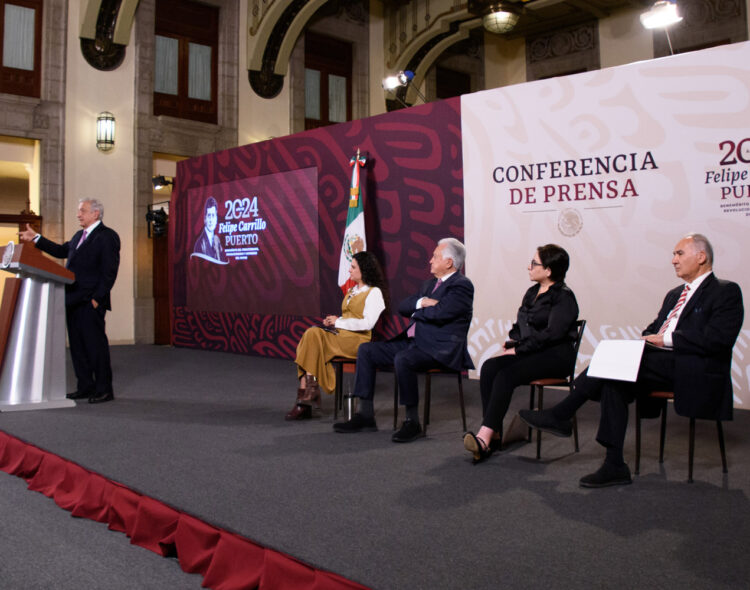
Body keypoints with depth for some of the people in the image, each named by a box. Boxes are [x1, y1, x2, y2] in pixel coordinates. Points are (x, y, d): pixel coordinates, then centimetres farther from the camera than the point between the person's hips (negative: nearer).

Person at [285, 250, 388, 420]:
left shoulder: (374, 292, -2)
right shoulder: (352, 291, 25)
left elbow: (367, 323, -15)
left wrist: (339, 322, -9)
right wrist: (332, 321, 2)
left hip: (356, 340, -7)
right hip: (340, 336, 7)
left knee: (313, 336, -24)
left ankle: (311, 388, -16)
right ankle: (303, 402, -24)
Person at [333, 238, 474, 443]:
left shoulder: (462, 285, -7)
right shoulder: (429, 284, 22)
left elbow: (439, 313, -21)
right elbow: (402, 307, 13)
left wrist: (416, 311, -2)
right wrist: (421, 302, -7)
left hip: (440, 348, -9)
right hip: (413, 341, 9)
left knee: (403, 359, -36)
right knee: (366, 350, -1)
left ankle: (412, 422, -21)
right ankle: (365, 414, 0)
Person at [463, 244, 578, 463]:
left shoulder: (563, 297, -6)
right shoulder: (532, 292, 19)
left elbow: (551, 335, -16)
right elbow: (519, 325, 22)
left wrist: (517, 350, -16)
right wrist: (510, 343, 1)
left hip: (556, 357, -7)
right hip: (529, 353, 7)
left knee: (507, 374, -31)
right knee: (489, 367, -21)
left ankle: (485, 436, -34)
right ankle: (494, 434, -24)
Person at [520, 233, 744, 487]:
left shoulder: (726, 291, 1)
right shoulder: (675, 294, 26)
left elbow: (718, 339, -13)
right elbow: (653, 331, 23)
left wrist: (667, 339, -12)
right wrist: (645, 341, -1)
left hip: (690, 369, -7)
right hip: (662, 364, 7)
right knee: (614, 378, -20)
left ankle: (561, 415, -15)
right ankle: (615, 466, -18)